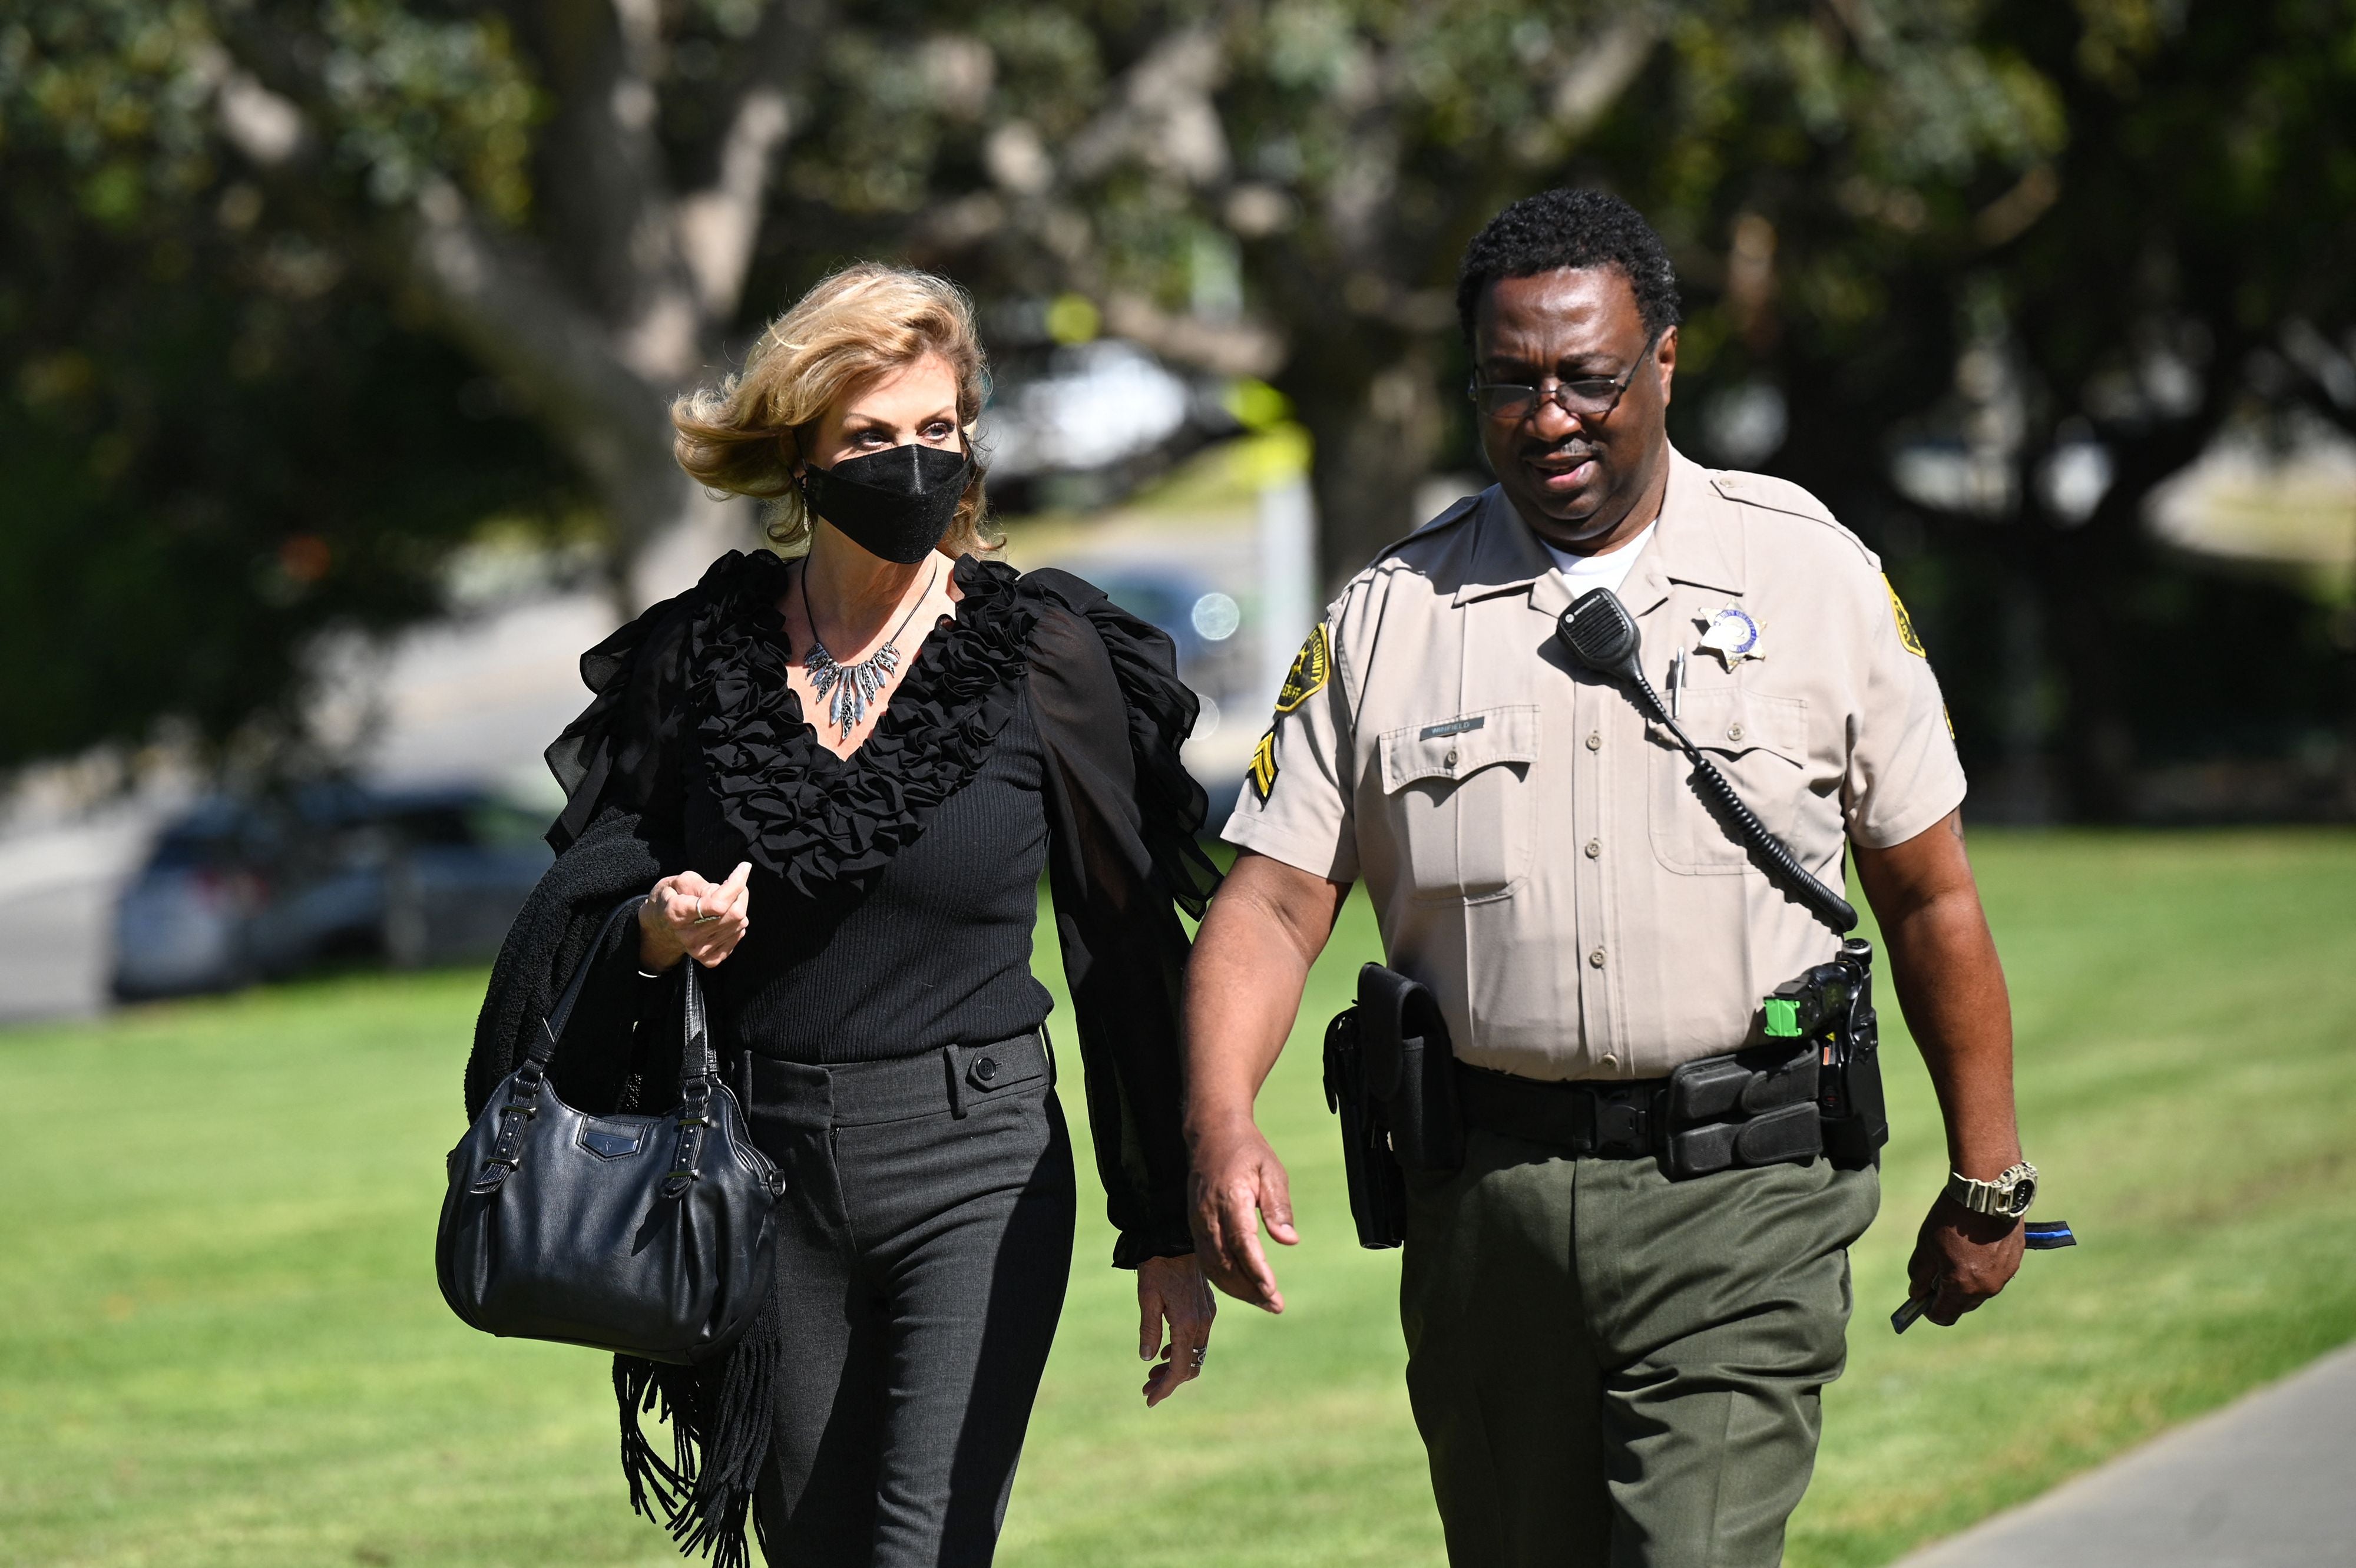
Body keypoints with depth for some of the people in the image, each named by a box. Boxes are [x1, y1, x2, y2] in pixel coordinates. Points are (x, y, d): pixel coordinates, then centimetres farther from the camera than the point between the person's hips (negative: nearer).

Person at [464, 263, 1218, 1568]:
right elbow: (589, 898, 13)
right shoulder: (703, 657, 3)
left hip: (974, 1172, -3)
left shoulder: (1044, 655, -4)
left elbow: (1129, 948, 0)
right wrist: (655, 932, -12)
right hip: (764, 1173, 4)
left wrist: (1168, 1228, 0)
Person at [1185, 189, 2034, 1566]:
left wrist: (1987, 1181, 12)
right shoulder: (1391, 614, 6)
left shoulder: (1816, 576, 4)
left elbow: (1930, 895, 10)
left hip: (1741, 1206, -2)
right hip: (1488, 1199, 3)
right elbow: (1273, 903, 1)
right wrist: (1222, 1125, -18)